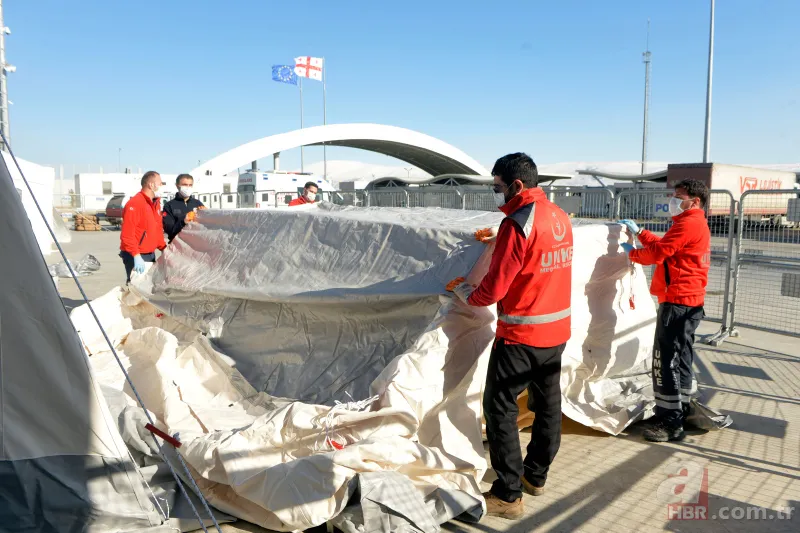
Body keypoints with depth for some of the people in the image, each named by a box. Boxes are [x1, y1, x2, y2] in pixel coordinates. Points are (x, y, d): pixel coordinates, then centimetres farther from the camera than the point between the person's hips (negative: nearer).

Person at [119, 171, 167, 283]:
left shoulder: (155, 203, 12)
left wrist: (164, 248, 9)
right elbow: (127, 234, -23)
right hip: (136, 257, -9)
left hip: (151, 255, 9)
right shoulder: (135, 204, -17)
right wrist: (136, 256, -28)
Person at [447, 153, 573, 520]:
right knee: (548, 403, 17)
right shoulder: (559, 216, 6)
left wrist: (462, 291, -2)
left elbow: (494, 289, -19)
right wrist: (499, 240, 17)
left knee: (499, 408, 2)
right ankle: (535, 476, 34)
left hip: (522, 335, -9)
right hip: (557, 330, 9)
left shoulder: (517, 224, -20)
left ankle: (508, 495, 7)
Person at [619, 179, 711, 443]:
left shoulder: (688, 223, -13)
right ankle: (681, 411, 28)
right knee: (680, 359, 17)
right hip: (690, 302, 11)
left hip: (677, 302, -11)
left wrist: (632, 252, 1)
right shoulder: (697, 224, 21)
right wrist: (639, 232, 20)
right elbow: (665, 244, 22)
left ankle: (670, 423, -5)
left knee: (666, 359, -8)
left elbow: (658, 252, -16)